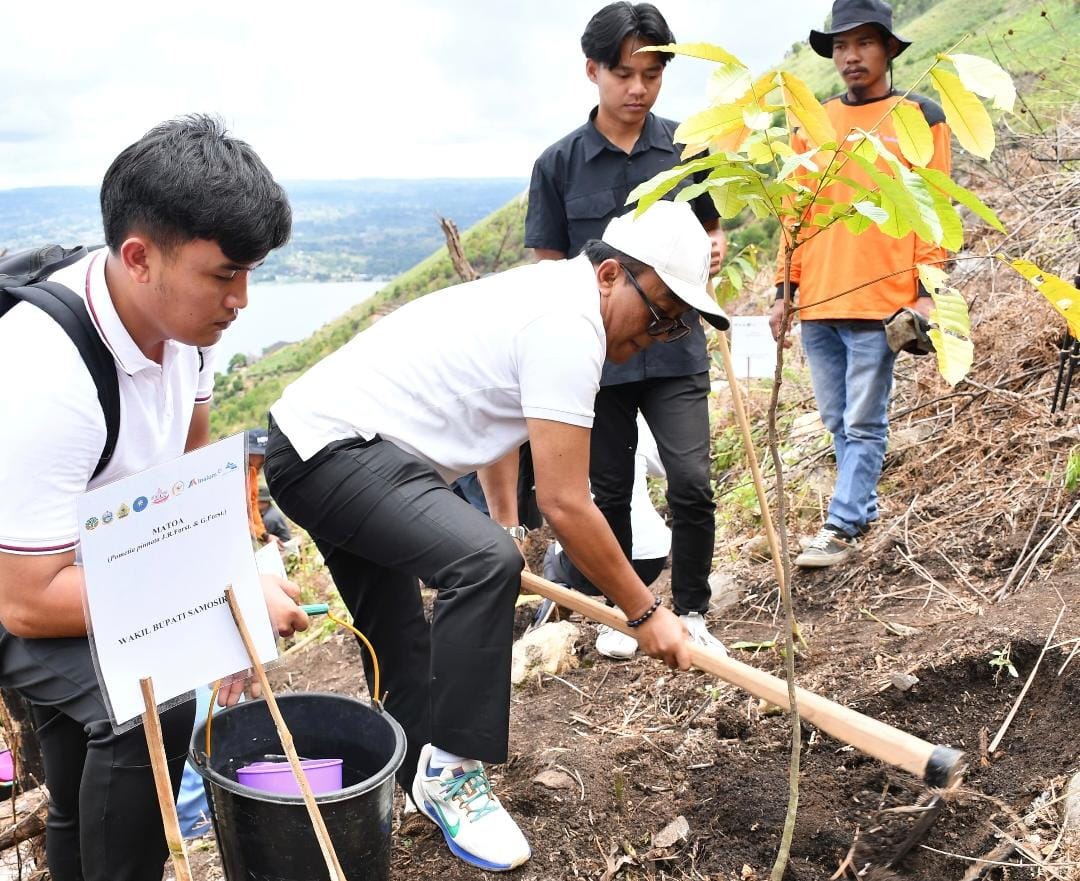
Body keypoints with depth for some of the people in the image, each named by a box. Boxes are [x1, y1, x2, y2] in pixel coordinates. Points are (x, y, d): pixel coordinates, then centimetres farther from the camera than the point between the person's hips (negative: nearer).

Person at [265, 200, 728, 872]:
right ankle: (451, 770, -12)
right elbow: (564, 504, -21)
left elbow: (495, 412, 30)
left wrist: (507, 524, 39)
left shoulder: (545, 292, 14)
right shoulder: (570, 326, -19)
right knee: (485, 563, -29)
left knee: (400, 648, 19)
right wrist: (645, 613, -10)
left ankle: (423, 781, 33)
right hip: (336, 447, -11)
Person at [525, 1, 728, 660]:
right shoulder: (559, 163, -3)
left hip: (675, 350, 1)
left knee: (692, 482, -8)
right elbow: (548, 268, 1)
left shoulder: (687, 147, 1)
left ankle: (691, 612, 14)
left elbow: (711, 226, 14)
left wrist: (715, 248, -9)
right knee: (611, 491, 11)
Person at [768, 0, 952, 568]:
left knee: (863, 425, -2)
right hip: (816, 304, 5)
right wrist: (784, 292, 11)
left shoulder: (920, 117, 4)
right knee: (838, 423, 11)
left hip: (879, 303, -4)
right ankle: (862, 511, 25)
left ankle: (841, 529, 3)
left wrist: (927, 291, -8)